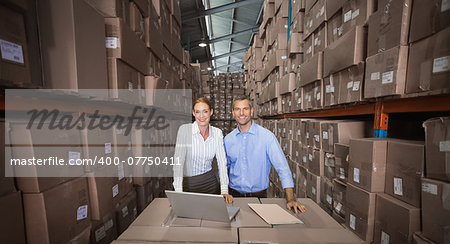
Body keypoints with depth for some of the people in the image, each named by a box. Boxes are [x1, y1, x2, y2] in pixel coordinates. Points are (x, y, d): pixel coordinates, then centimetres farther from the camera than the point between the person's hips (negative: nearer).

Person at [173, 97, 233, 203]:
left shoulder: (217, 133, -4)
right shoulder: (184, 129, -14)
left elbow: (222, 162, -7)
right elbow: (178, 160, -19)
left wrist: (224, 191, -14)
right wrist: (178, 192, -25)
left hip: (210, 182, 3)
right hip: (188, 184, -2)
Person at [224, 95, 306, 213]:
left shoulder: (267, 136, -12)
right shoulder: (228, 139, -1)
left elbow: (282, 167, -14)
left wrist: (290, 198, -19)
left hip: (258, 195, -2)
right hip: (234, 194, 2)